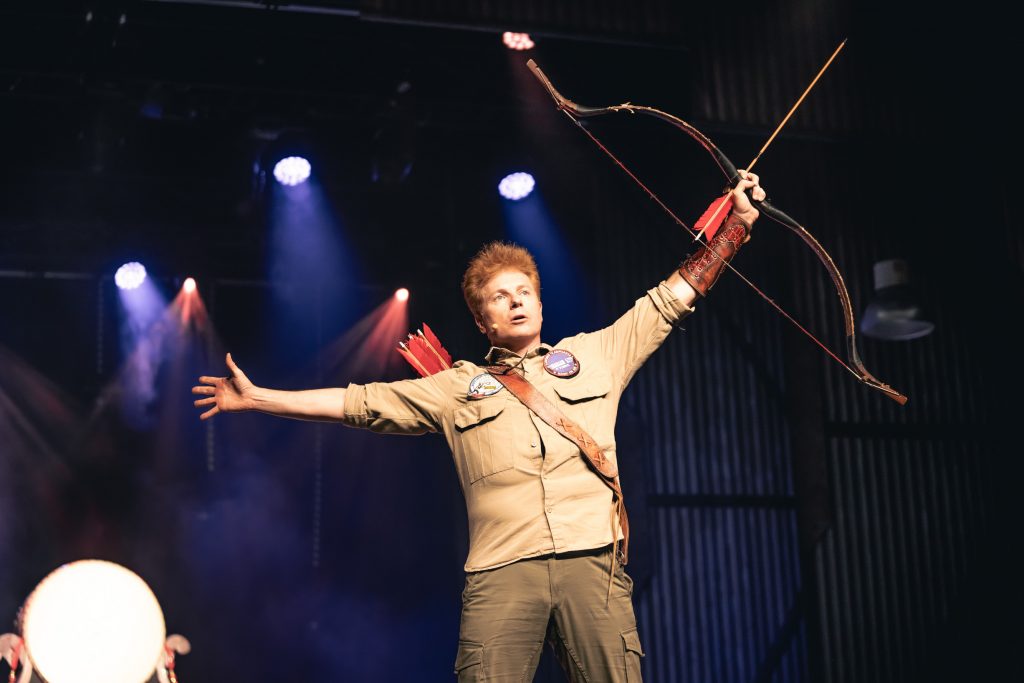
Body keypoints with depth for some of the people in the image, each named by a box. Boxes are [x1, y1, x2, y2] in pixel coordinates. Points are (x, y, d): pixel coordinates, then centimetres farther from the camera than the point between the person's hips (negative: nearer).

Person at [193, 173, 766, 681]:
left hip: (593, 563, 1)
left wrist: (739, 222, 21)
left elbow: (673, 298, 23)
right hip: (502, 573, 0)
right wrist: (257, 398, 19)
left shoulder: (594, 355, 20)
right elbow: (360, 403, 21)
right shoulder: (460, 386, 20)